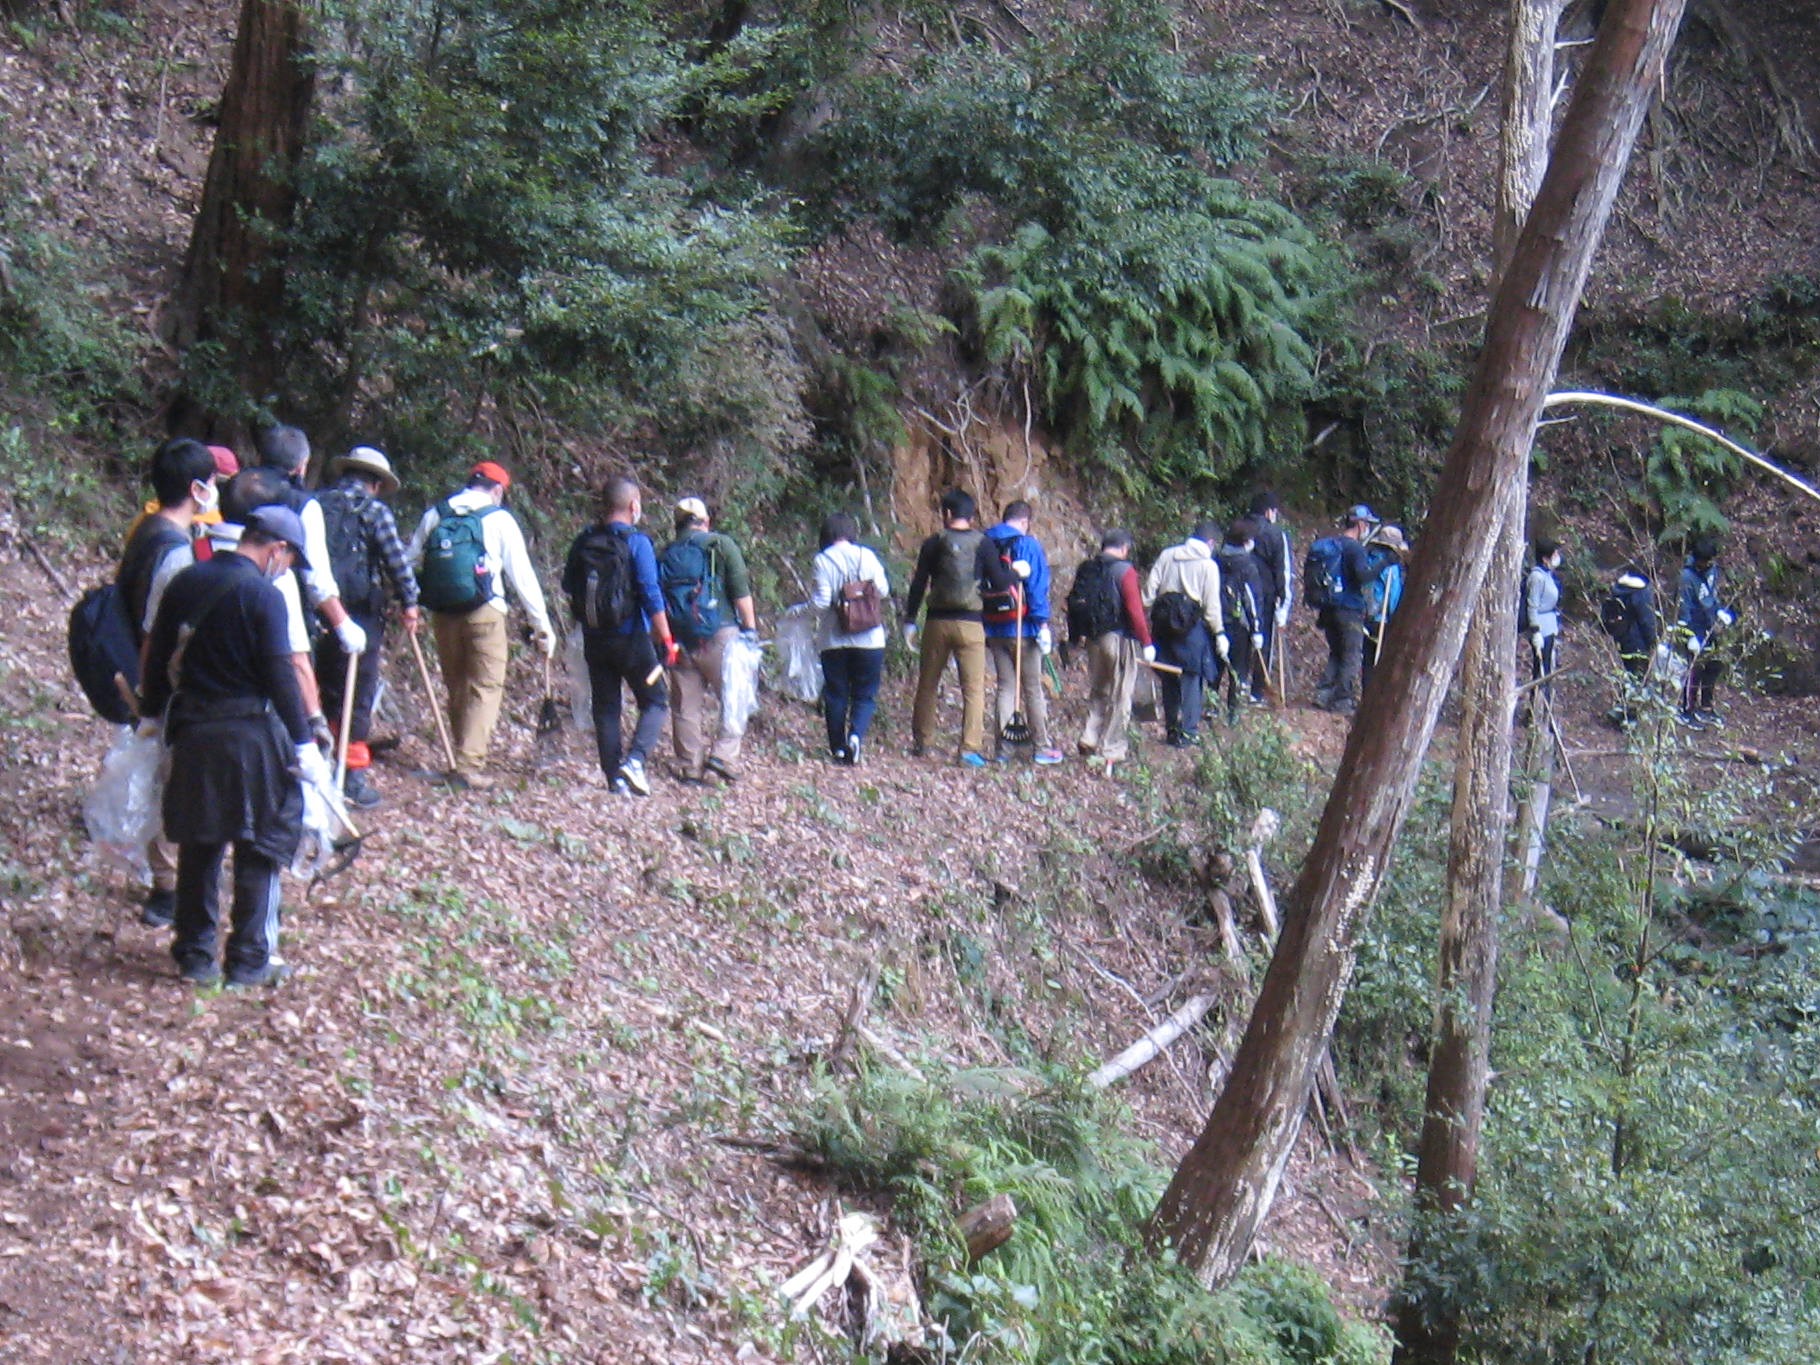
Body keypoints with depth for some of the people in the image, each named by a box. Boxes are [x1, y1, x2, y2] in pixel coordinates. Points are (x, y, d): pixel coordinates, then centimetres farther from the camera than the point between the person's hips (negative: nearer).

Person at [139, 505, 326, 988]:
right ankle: (250, 961, 8)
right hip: (248, 731, -6)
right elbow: (279, 675, -16)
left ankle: (194, 956, 20)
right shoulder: (263, 595, -13)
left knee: (198, 845, 15)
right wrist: (303, 744, -11)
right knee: (258, 849, 5)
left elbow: (158, 656, 11)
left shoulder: (186, 582, 6)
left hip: (191, 728, 6)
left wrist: (153, 715, 23)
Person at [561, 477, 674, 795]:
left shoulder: (584, 542, 4)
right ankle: (635, 760, -14)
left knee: (605, 707, 11)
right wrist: (666, 639, -13)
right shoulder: (636, 542, -12)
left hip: (594, 638, 5)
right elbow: (651, 594, -16)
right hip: (630, 637, -5)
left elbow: (568, 586, 13)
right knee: (655, 701, 6)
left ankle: (614, 777, 10)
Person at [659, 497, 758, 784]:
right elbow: (741, 592, -6)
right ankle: (724, 754, -10)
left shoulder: (666, 554, 13)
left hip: (679, 639, 4)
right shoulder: (721, 545, 0)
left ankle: (690, 766, 10)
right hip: (719, 634, -4)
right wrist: (750, 628, -1)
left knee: (686, 705, 8)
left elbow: (657, 600, 15)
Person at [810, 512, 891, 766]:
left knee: (835, 694, 11)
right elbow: (883, 590, 2)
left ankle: (838, 747, 13)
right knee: (865, 694, 6)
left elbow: (821, 601, -12)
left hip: (834, 639, -1)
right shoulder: (866, 556, -3)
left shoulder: (823, 560, -8)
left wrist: (811, 595, 10)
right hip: (869, 640, 1)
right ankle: (856, 735, -17)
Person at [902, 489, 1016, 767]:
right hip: (970, 623, -2)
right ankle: (971, 747, -10)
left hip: (937, 622, 2)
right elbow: (999, 583, -4)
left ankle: (920, 741, 23)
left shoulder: (934, 543, 1)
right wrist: (1015, 573, 16)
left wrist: (909, 620, 8)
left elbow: (918, 584, 2)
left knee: (927, 684, 15)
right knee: (973, 687, -1)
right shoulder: (982, 543, -2)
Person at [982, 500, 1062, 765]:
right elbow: (1037, 586, -13)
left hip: (994, 630, 4)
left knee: (1005, 687, 9)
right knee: (1033, 688, 4)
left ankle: (1001, 748, 6)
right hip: (1023, 628, -4)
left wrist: (983, 626, 17)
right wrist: (1043, 623, -9)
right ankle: (1041, 748, 7)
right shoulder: (1028, 545, -8)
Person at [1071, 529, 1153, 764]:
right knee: (1119, 696, 3)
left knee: (1097, 691, 20)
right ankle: (1111, 748, 5)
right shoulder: (1124, 571, -12)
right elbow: (1135, 610, -17)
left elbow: (1074, 604, 12)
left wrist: (1076, 637, 23)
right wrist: (1146, 643, -11)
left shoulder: (1086, 570, 7)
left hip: (1093, 639, 6)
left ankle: (1090, 739, 12)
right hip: (1120, 639, -6)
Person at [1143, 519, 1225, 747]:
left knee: (1168, 678, 14)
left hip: (1163, 623, 4)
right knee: (1192, 678, 3)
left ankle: (1171, 729, 21)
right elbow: (1212, 604, -6)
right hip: (1192, 625, -4)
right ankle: (1188, 732, 0)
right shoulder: (1208, 564, -4)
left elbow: (1149, 589, 4)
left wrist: (1145, 618, 8)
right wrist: (1219, 633, 0)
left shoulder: (1167, 555, 7)